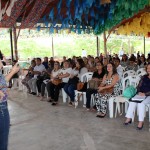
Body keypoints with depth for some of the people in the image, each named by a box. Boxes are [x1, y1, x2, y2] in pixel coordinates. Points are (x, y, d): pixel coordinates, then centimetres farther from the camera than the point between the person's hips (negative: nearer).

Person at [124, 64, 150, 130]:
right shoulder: (144, 77, 17)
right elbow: (139, 86, 13)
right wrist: (139, 92, -7)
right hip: (141, 94, 4)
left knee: (141, 102, -32)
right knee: (132, 101, -24)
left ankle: (141, 121, -28)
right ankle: (129, 118, -20)